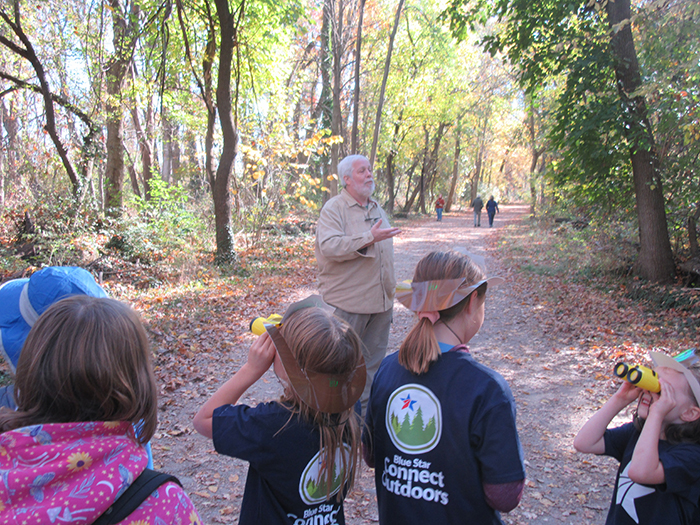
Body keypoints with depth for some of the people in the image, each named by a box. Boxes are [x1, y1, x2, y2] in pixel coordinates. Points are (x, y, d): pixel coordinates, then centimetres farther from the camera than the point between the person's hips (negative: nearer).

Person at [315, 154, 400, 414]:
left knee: (373, 361, 15)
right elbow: (329, 246, -26)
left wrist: (390, 291, 24)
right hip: (348, 302, -7)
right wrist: (369, 238, -31)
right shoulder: (334, 208, -10)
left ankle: (366, 408, 29)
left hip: (380, 301, 7)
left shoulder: (377, 208, 14)